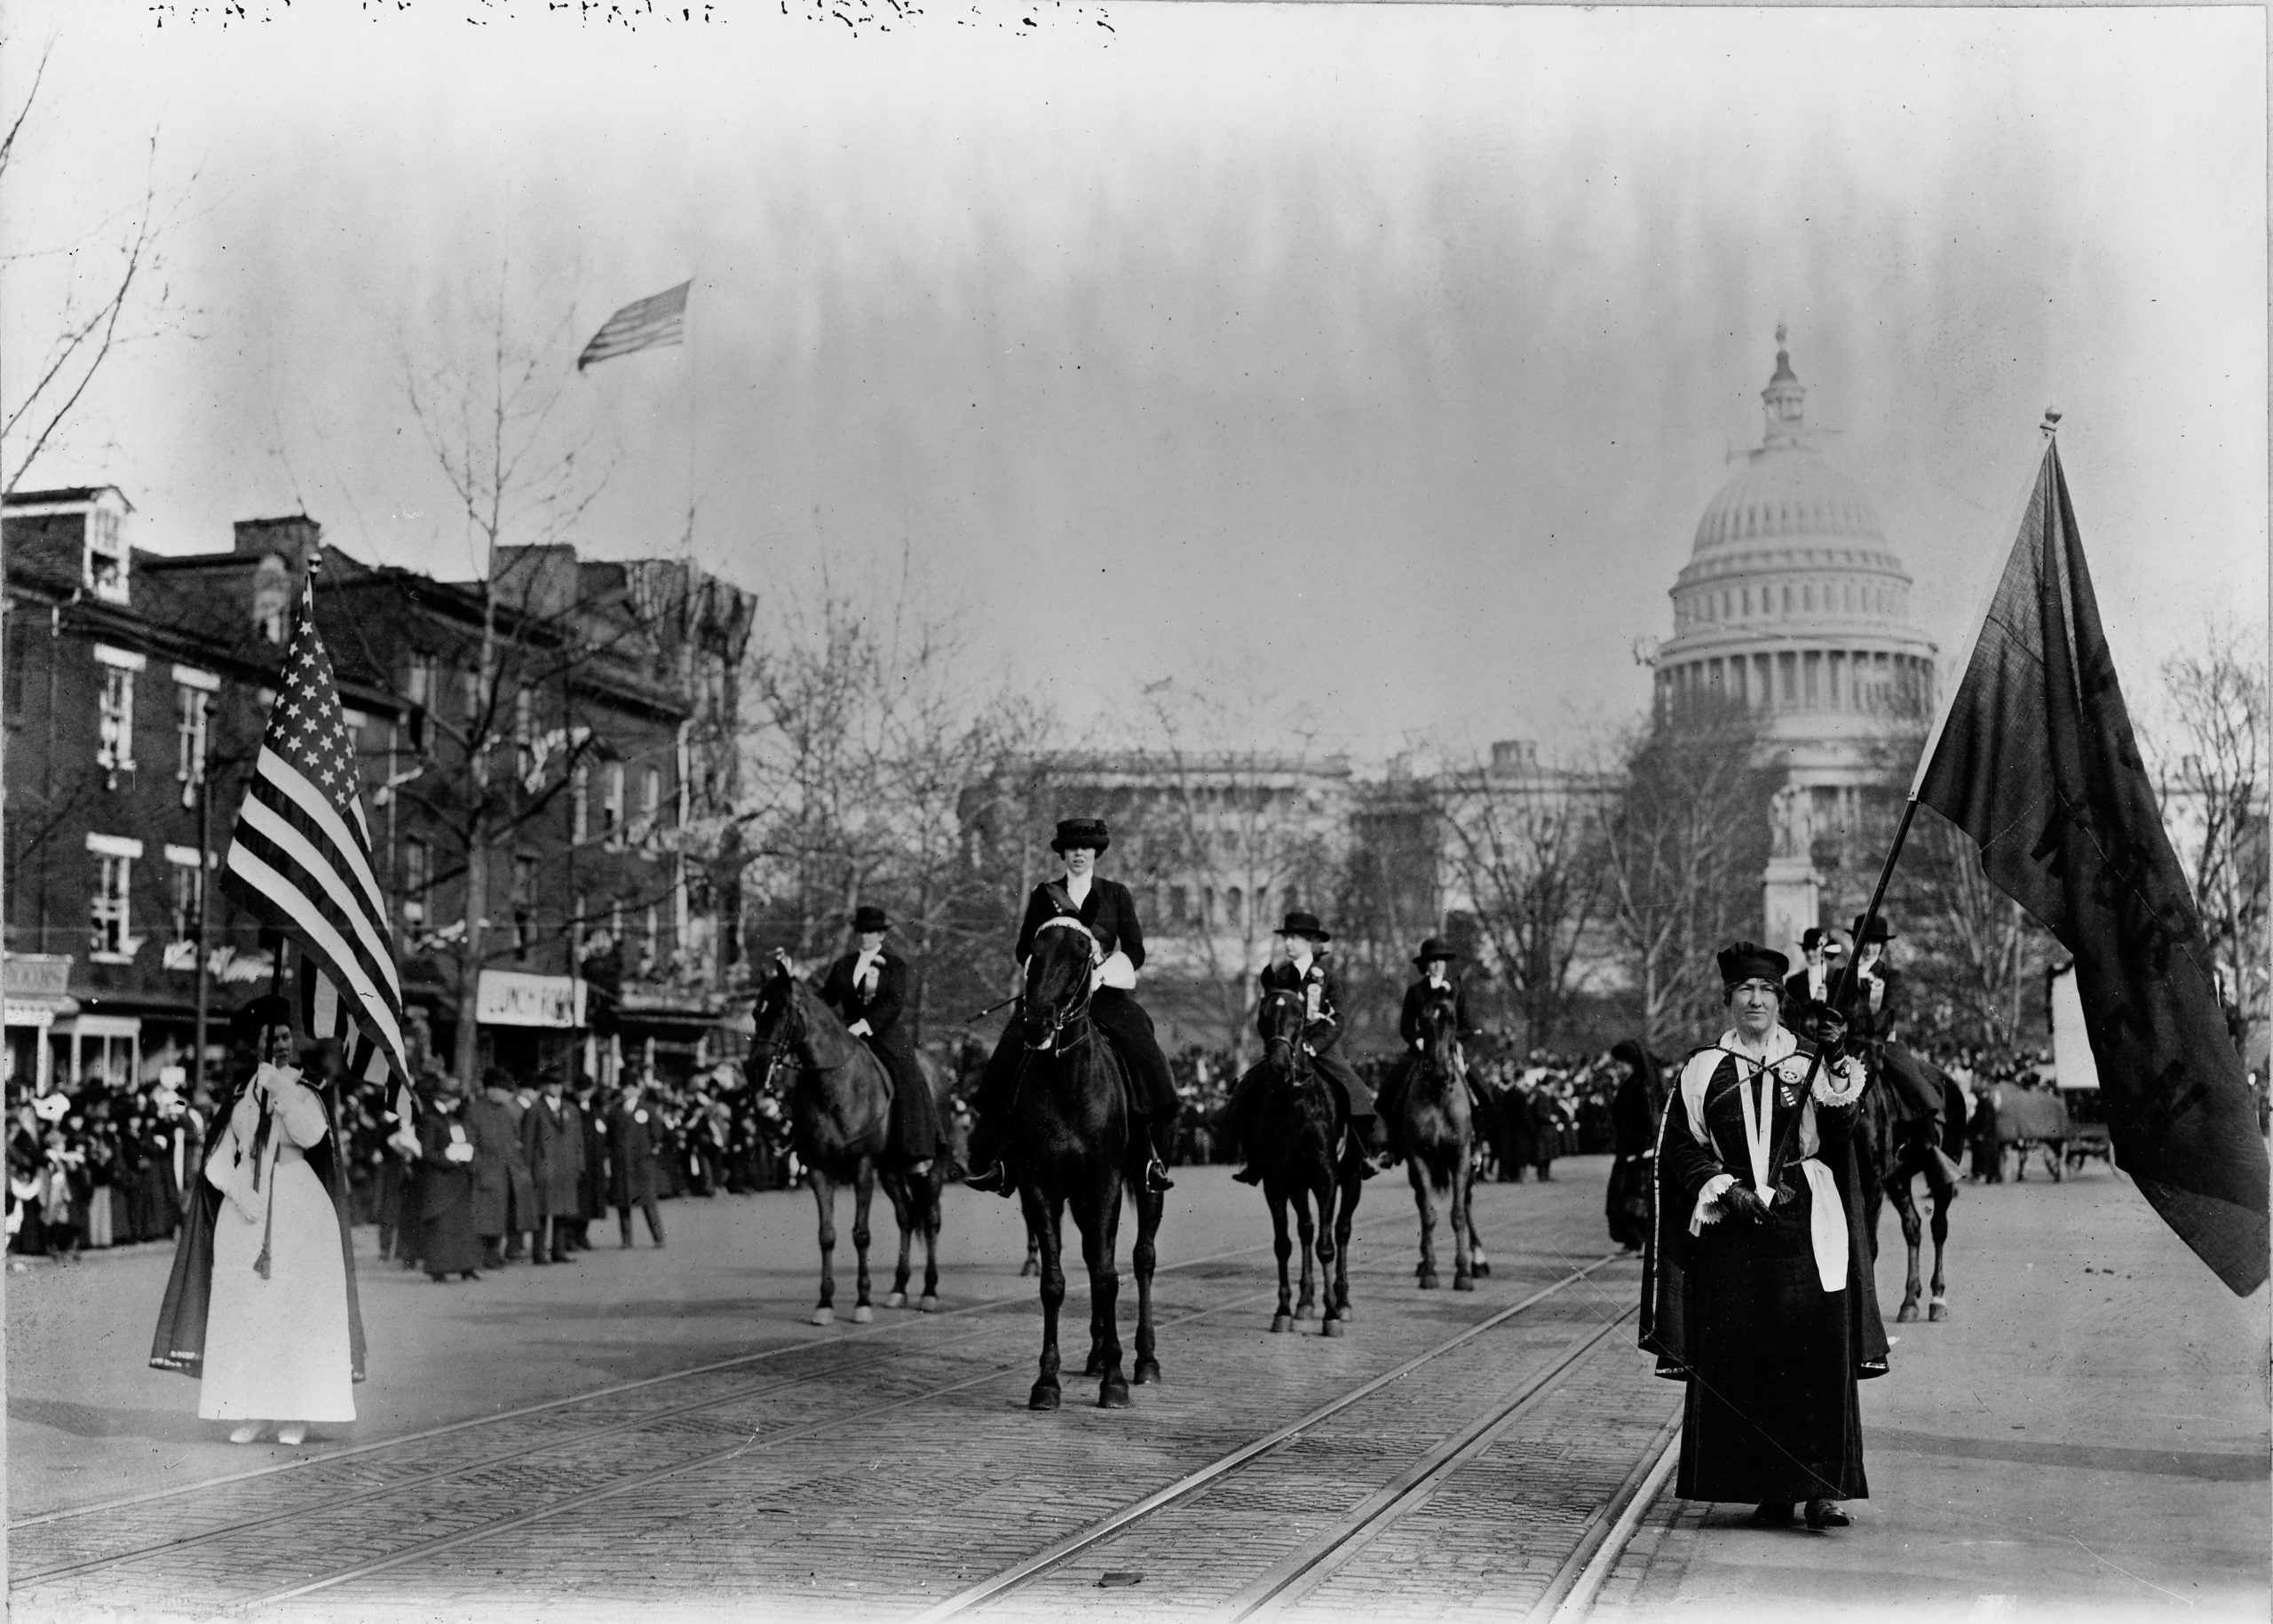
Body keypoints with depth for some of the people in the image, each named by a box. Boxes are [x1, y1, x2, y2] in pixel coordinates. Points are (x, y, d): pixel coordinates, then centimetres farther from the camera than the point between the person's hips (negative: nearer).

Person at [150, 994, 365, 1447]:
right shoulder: (239, 1099, 11)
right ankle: (249, 1411, 2)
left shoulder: (305, 1093, 6)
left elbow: (311, 1134, -16)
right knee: (242, 1309, -2)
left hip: (298, 1207, -2)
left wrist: (279, 1086, -14)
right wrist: (241, 1193, -12)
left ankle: (296, 1413, -2)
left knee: (297, 1308, -5)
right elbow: (218, 1163, 6)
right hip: (244, 1209, 2)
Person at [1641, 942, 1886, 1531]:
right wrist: (1726, 1189, -8)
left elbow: (1839, 1130, -8)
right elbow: (1680, 1149, 7)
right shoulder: (1704, 1069, 11)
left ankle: (1822, 1485, -9)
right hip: (1731, 1229, 1)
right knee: (1741, 1363, -2)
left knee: (1817, 1356, -9)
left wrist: (1839, 1064, -24)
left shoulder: (1808, 1065, 9)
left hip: (1805, 1229, -1)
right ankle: (1769, 1489, 5)